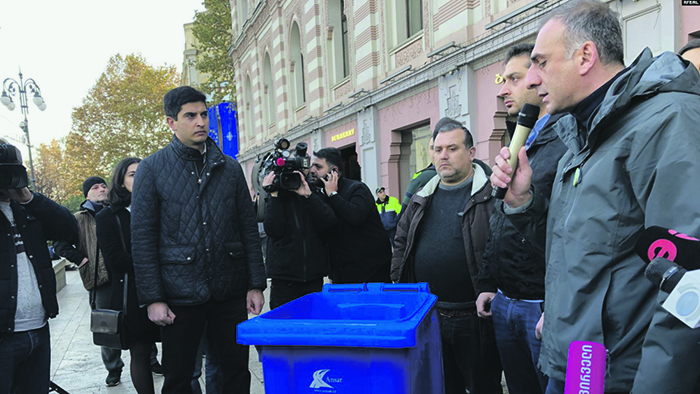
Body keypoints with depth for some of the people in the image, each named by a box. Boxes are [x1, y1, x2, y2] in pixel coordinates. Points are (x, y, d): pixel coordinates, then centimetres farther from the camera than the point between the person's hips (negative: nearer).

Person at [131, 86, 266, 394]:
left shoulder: (230, 168, 7)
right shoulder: (152, 169, -1)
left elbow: (248, 229, 8)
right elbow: (142, 238, -3)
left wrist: (256, 285, 3)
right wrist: (152, 298, -8)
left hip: (230, 292, 3)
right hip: (180, 295, -2)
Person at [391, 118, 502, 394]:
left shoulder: (492, 195, -8)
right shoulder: (422, 198, 11)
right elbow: (401, 243, 18)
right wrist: (399, 289, 12)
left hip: (474, 319, -5)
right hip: (427, 316, 5)